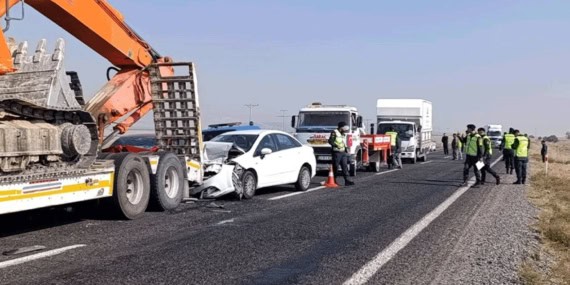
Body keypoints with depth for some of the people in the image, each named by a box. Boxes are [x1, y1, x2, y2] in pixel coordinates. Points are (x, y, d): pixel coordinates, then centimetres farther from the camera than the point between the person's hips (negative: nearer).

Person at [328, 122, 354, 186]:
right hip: (336, 152, -7)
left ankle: (346, 180, -5)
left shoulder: (343, 134, 21)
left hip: (343, 152, 7)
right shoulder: (334, 133, -5)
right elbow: (330, 141, -14)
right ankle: (334, 180, 6)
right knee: (335, 167, -3)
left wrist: (346, 148, 16)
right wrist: (335, 145, -26)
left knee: (345, 166, -1)